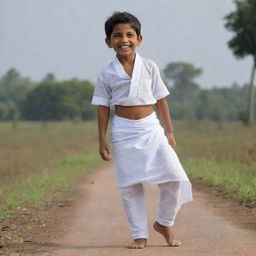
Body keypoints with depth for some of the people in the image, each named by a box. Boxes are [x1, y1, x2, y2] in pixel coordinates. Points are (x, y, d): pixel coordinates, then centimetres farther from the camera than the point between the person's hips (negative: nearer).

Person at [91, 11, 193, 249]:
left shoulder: (149, 67, 2)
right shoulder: (107, 74, -2)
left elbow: (161, 100, 7)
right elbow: (103, 108, 2)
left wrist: (169, 131, 5)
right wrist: (102, 140, -1)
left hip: (151, 129, 1)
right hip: (124, 132, -1)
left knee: (175, 178, -6)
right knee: (130, 186, 2)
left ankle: (164, 224, 15)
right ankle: (140, 235, 13)